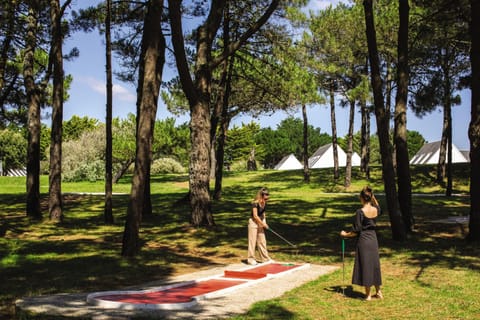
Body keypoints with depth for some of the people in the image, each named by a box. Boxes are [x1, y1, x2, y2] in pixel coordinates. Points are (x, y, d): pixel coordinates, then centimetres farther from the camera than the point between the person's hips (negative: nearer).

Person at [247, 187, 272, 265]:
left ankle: (265, 258, 21)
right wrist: (263, 224, -17)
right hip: (253, 222, -7)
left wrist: (264, 222, 1)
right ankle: (251, 259, 8)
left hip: (260, 222, 7)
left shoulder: (264, 203, -1)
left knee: (262, 241, 12)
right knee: (252, 241, -1)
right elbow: (255, 216, -22)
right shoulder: (255, 203, -22)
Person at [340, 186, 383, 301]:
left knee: (365, 266, 5)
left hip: (363, 241, -5)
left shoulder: (360, 212, -18)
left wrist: (345, 234, 1)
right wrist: (373, 198, 14)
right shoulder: (376, 209, -3)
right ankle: (379, 292, 26)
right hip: (373, 240, 5)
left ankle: (368, 294, 13)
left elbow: (356, 232, -14)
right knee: (375, 265, 17)